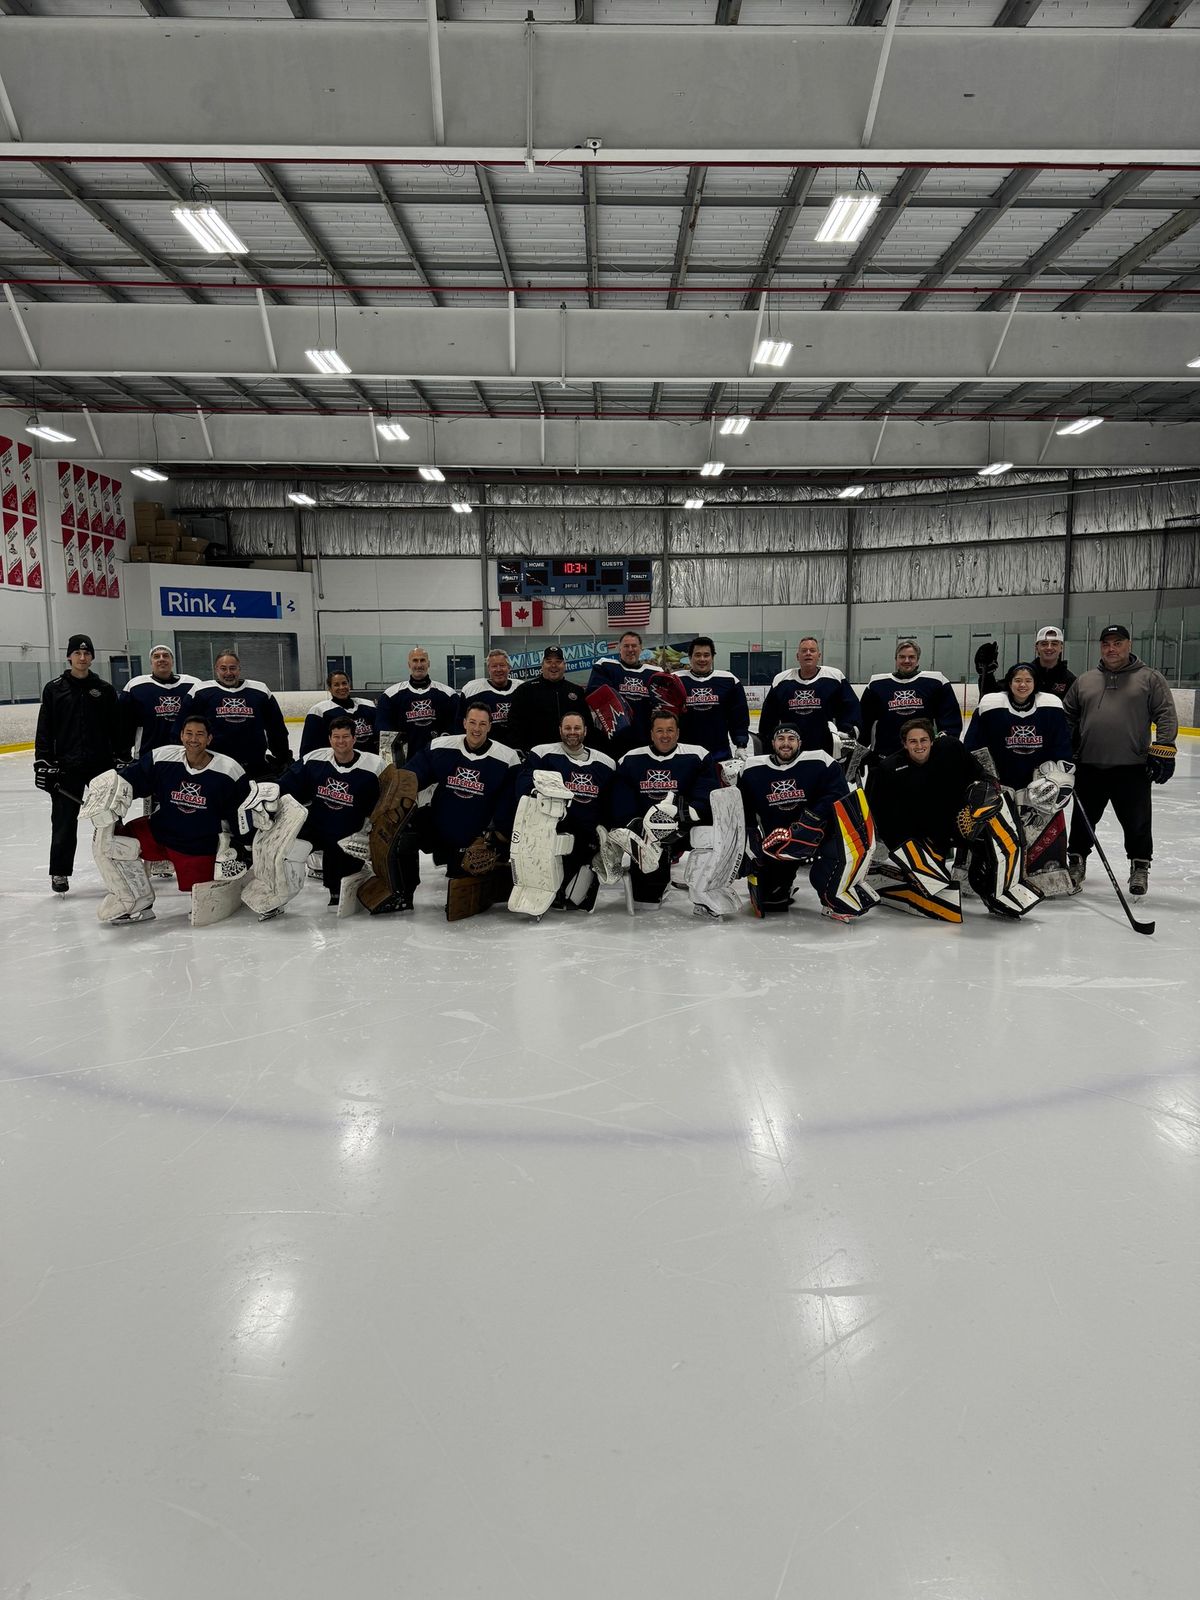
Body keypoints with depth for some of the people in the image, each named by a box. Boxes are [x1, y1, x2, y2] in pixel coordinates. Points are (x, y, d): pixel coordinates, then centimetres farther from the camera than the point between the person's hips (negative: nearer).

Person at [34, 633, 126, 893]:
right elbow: (44, 730, 1)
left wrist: (123, 759, 3)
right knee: (64, 823, 1)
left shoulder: (105, 689, 5)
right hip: (66, 766, -1)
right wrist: (43, 763, -4)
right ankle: (60, 872, 10)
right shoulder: (54, 689, 2)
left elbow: (118, 727, 7)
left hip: (102, 764, 1)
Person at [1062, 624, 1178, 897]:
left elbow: (1166, 715, -2)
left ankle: (1140, 868, 20)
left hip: (1132, 769, -3)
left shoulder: (1150, 678, 3)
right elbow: (1068, 718, 16)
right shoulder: (1083, 681, 12)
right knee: (1083, 820, 12)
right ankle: (1076, 862, 28)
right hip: (1089, 767, 3)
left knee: (1137, 823, 4)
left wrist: (1163, 749, -11)